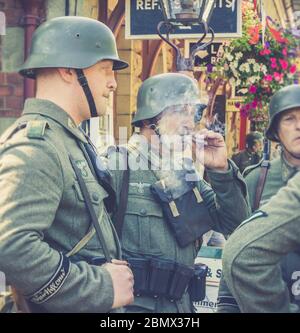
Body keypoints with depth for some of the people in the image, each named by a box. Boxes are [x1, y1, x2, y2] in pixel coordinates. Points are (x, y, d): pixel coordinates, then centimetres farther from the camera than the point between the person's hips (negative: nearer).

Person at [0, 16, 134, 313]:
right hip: (69, 305, -9)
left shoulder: (67, 139, 11)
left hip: (94, 304, 9)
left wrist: (111, 269, 2)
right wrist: (102, 288, -21)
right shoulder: (35, 145, -19)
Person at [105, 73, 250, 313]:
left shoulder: (187, 176, 10)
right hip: (129, 303, -6)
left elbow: (236, 224, 7)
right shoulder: (115, 167, -11)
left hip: (179, 303, 7)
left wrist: (221, 170, -5)